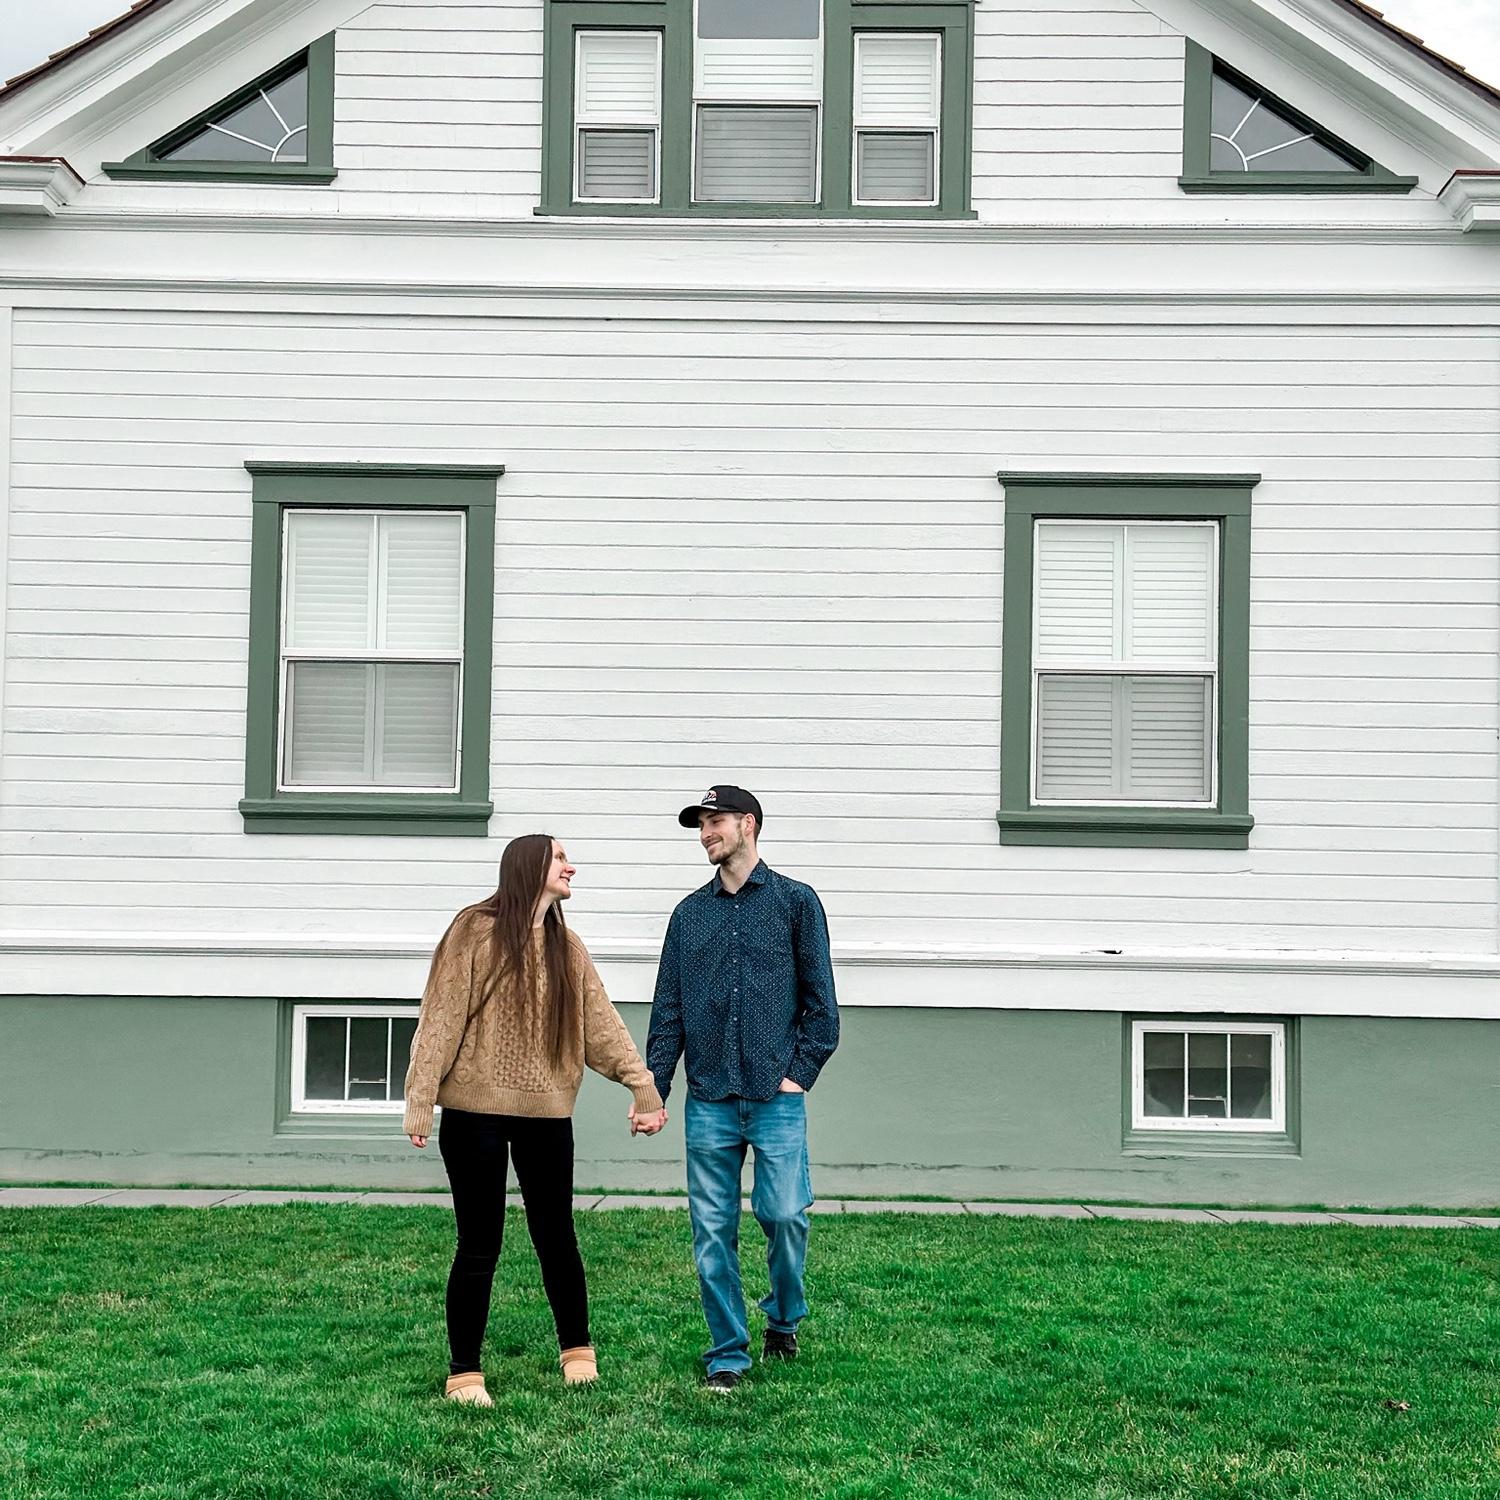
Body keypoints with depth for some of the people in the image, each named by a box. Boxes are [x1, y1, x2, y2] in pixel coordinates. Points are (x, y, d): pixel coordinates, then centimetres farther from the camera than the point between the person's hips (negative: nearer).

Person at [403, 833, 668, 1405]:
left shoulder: (567, 948, 11)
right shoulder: (475, 930, -5)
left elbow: (601, 1024, 8)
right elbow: (441, 1017, -8)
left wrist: (642, 1085, 0)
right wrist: (420, 1100, -13)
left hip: (546, 1114, 4)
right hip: (476, 1112, -4)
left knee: (556, 1235, 10)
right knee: (480, 1245, 2)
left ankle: (577, 1350, 28)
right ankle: (464, 1373, 15)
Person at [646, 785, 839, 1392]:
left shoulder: (795, 901, 5)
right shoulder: (690, 913, 14)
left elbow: (820, 998, 3)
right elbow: (667, 1009, 12)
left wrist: (801, 1071, -6)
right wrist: (652, 1087, 4)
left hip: (776, 1097, -3)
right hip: (708, 1102, 3)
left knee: (784, 1214, -7)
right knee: (713, 1231, 3)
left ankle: (783, 1320, 20)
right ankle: (727, 1354, 13)